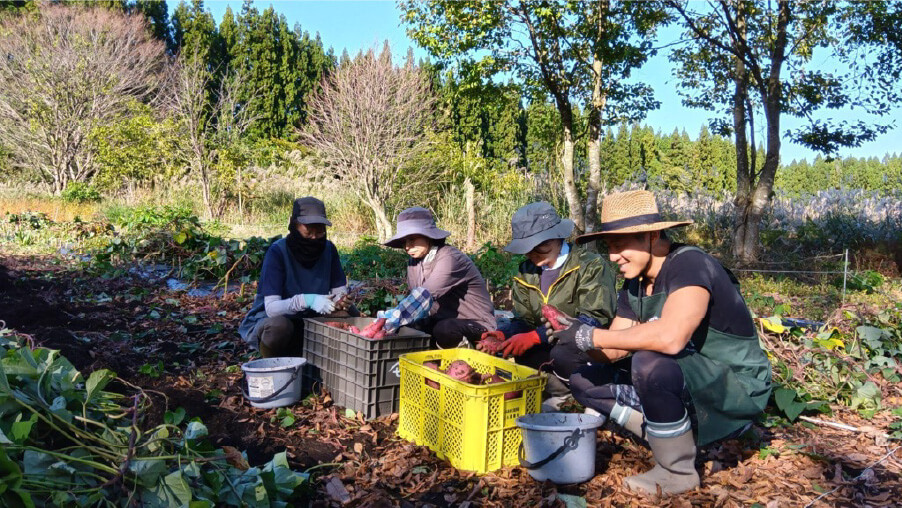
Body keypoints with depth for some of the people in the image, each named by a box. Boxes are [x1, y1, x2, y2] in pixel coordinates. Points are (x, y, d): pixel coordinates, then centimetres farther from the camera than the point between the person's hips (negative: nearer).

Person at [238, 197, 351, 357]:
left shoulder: (328, 249, -6)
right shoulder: (277, 251, -21)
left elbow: (340, 290, -1)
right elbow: (271, 308, -27)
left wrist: (340, 299, -27)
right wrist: (307, 300, -45)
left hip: (310, 320, 4)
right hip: (269, 319, -4)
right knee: (279, 326, -38)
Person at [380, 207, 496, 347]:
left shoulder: (450, 259, -24)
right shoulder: (414, 261, 2)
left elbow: (425, 295, -36)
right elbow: (416, 300, 1)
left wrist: (390, 322, -43)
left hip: (476, 325, -7)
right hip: (444, 319, 8)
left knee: (443, 330, -35)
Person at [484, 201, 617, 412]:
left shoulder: (590, 266, -14)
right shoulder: (527, 272, 7)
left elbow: (594, 320, -24)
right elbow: (523, 320, 7)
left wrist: (536, 337, -30)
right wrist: (502, 335, -18)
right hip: (552, 344, 6)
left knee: (563, 354, -35)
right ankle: (557, 392, -3)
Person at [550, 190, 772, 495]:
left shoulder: (689, 265, -24)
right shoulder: (634, 284, 2)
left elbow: (670, 337, -42)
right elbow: (613, 352, 2)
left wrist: (591, 336, -32)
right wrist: (580, 339, -20)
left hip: (737, 388, -8)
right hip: (690, 386, 9)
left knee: (651, 364, -36)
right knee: (584, 381, 2)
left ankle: (678, 472, -13)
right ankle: (678, 443, 2)